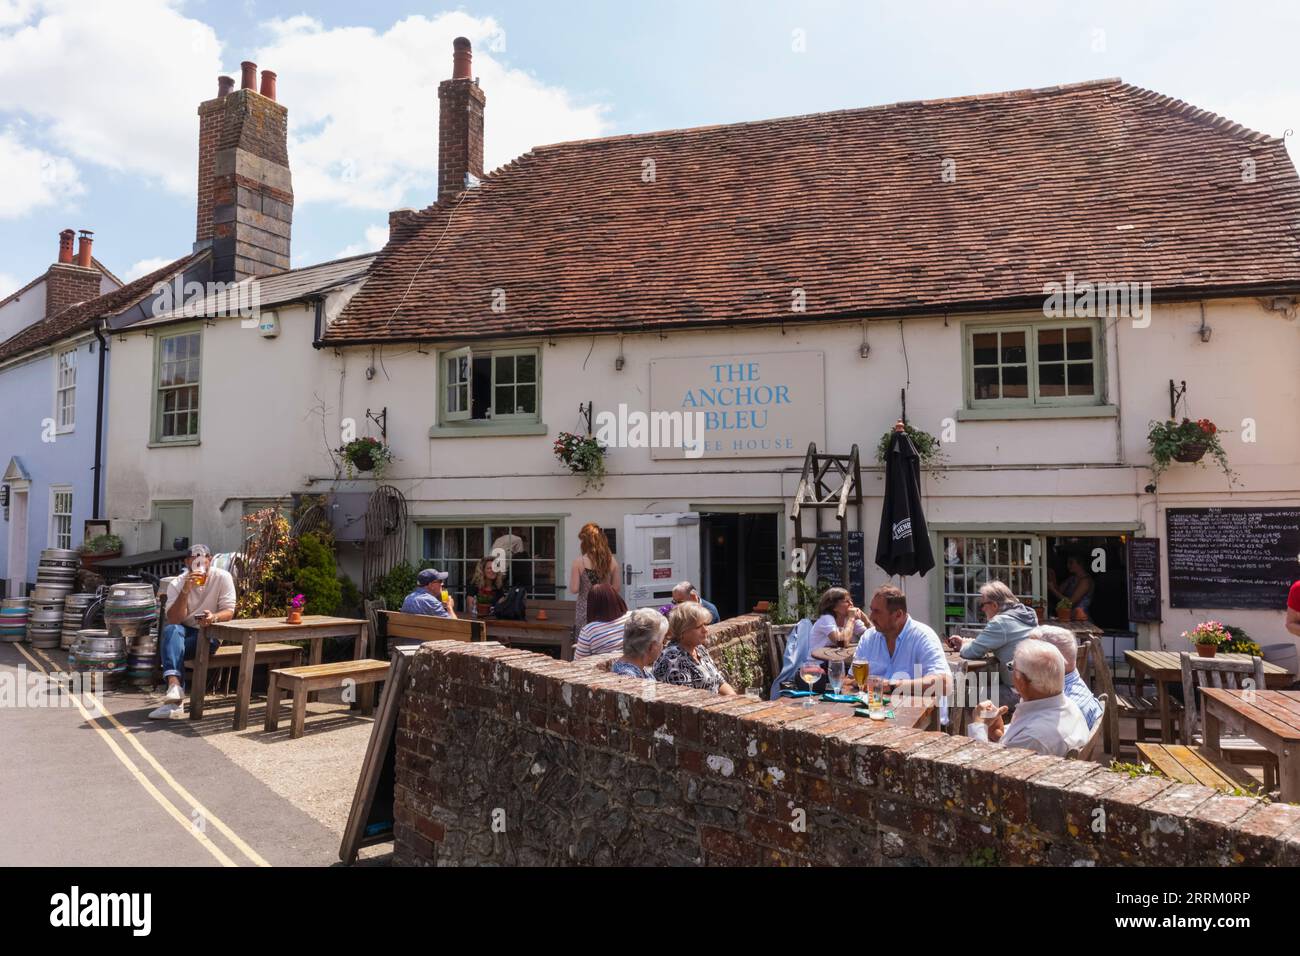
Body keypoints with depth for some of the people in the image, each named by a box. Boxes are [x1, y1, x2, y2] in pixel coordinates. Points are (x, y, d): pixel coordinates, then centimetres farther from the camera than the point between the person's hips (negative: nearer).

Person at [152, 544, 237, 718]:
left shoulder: (222, 577, -8)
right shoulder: (177, 584, -5)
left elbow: (229, 611, -10)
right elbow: (174, 619, -17)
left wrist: (214, 617, -33)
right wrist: (185, 591, -29)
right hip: (183, 631, 1)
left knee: (171, 650, -29)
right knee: (170, 629, -33)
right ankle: (175, 687, -47)